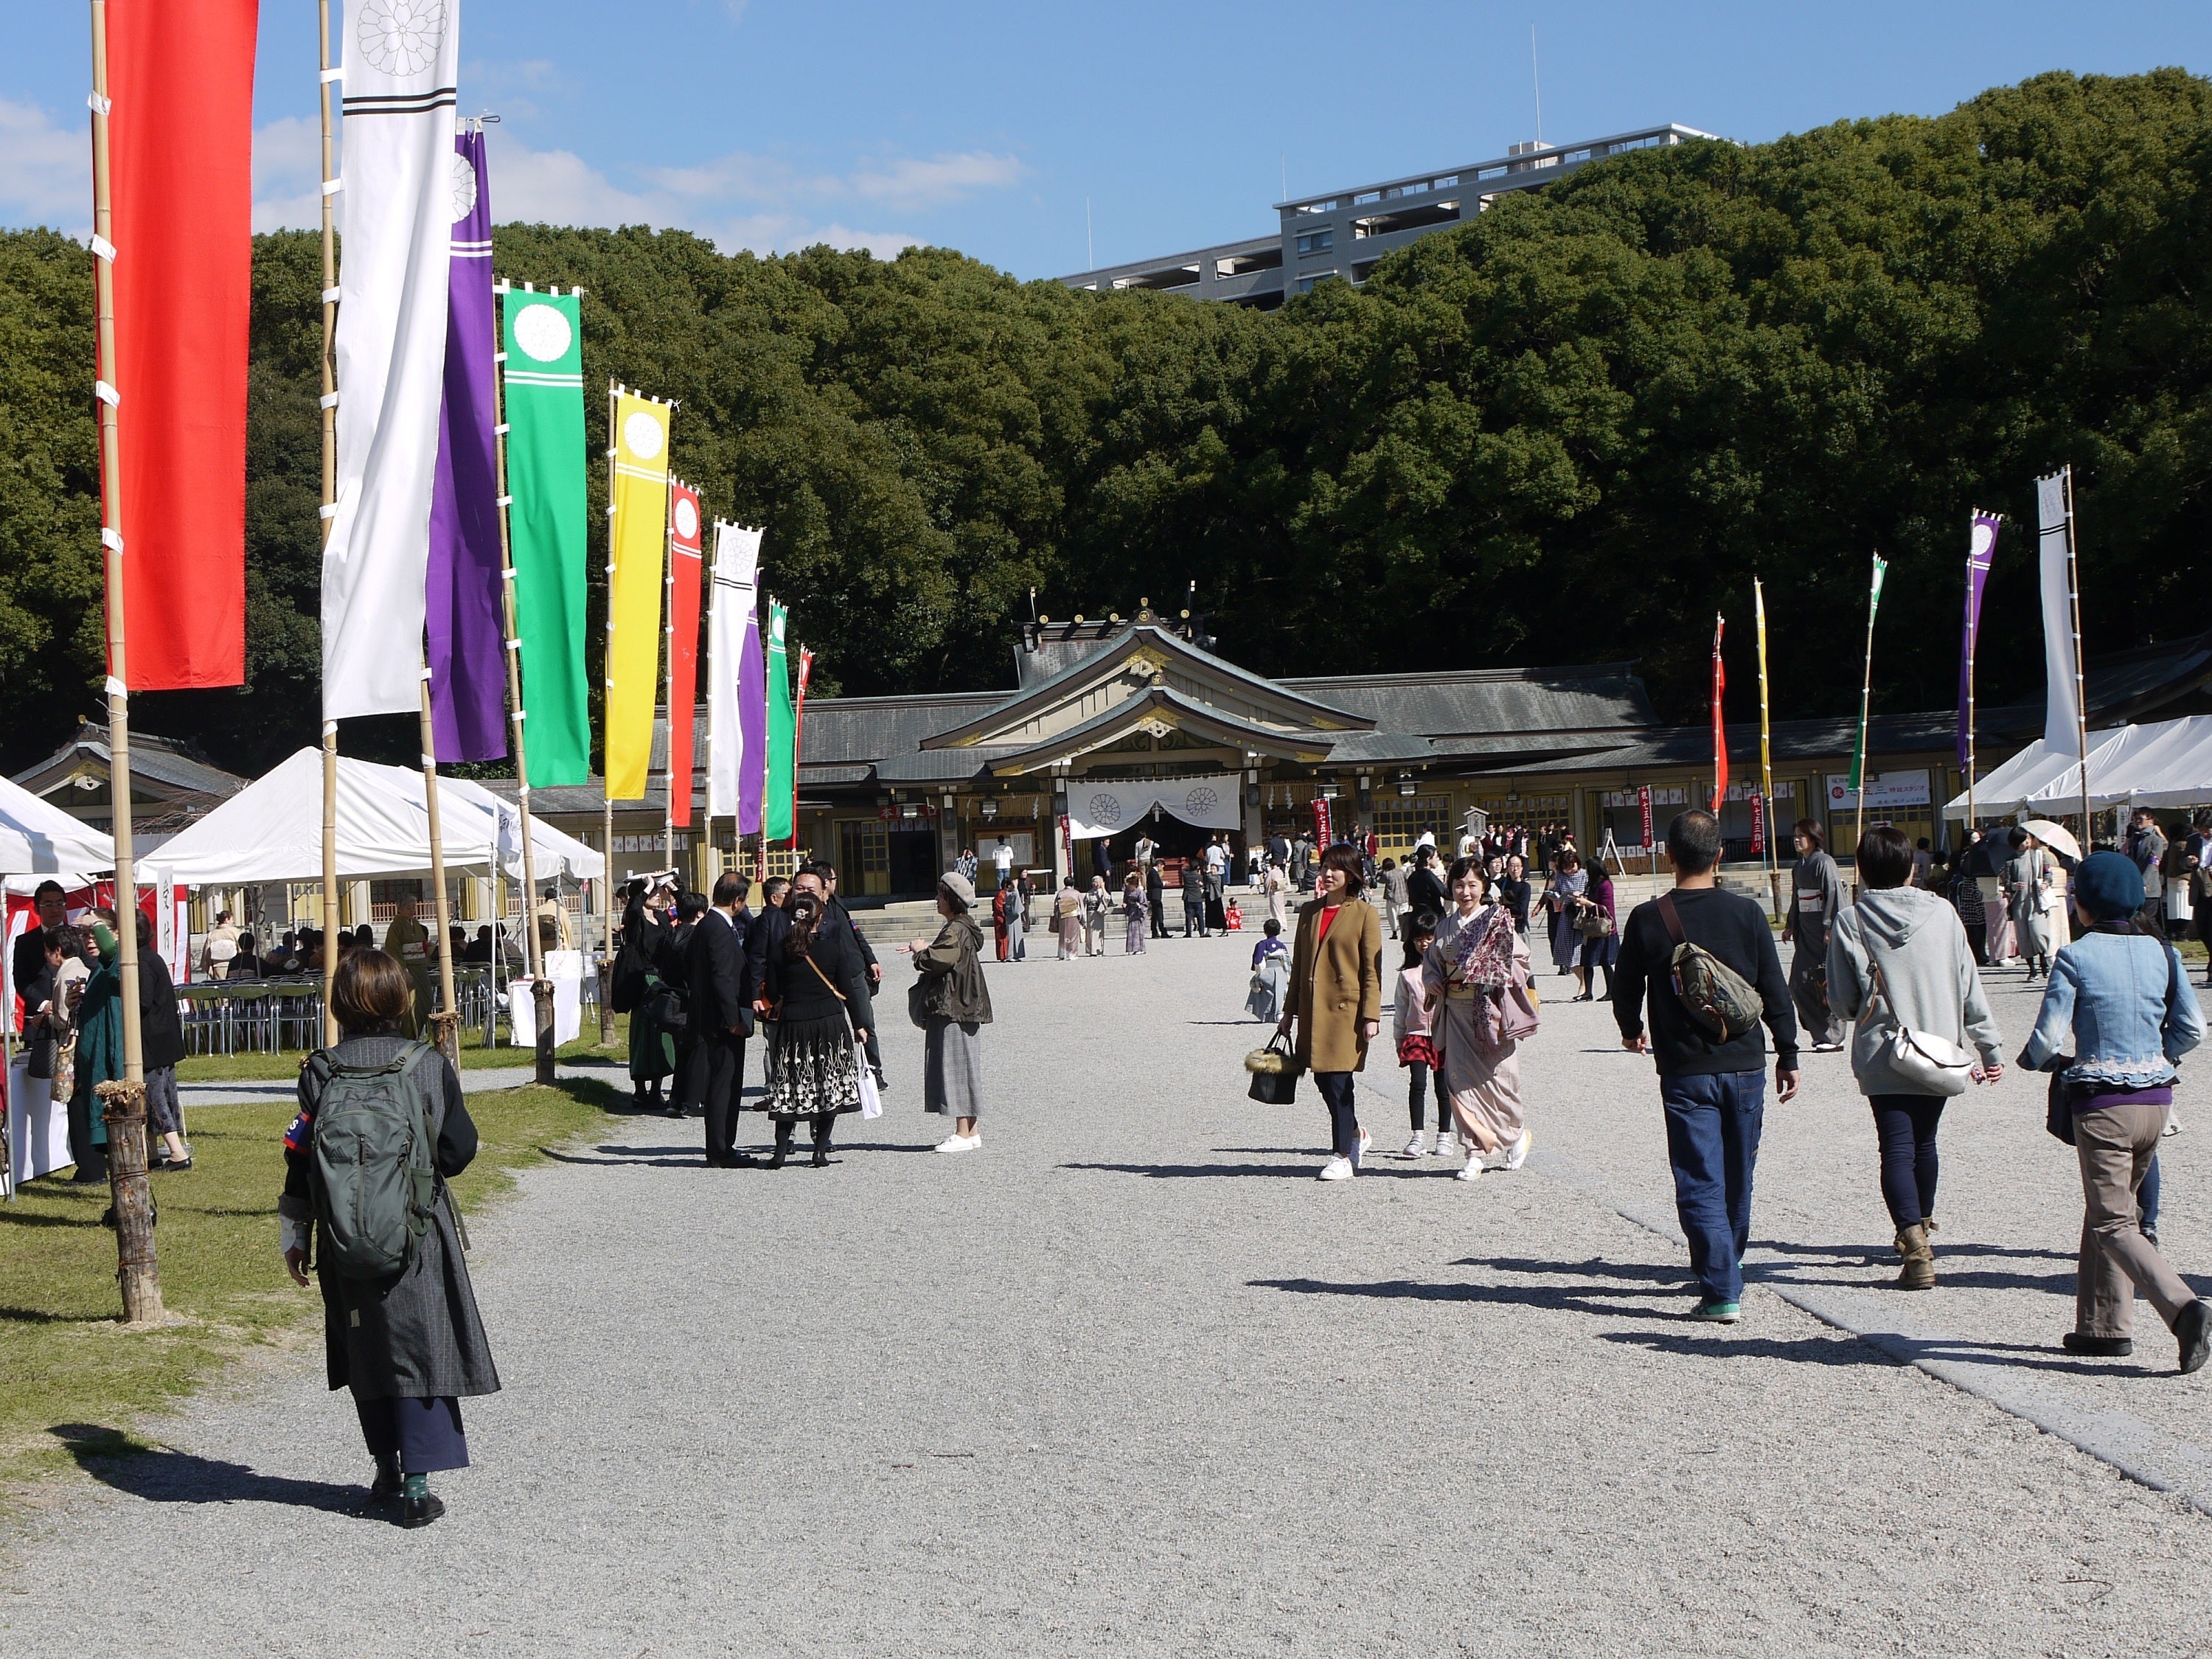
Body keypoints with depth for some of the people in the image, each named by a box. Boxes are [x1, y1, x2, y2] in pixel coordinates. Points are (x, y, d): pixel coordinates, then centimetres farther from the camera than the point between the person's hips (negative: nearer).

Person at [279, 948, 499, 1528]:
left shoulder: (321, 1072, -5)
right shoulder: (429, 1066, -8)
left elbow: (301, 1159, -1)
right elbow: (459, 1150, -3)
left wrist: (293, 1237, 8)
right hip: (418, 1235, -2)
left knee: (367, 1351, 16)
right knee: (420, 1345, 2)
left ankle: (387, 1469, 25)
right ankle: (416, 1482, -5)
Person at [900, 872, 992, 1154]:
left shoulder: (956, 931, -17)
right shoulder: (960, 928, 15)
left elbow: (936, 961, -25)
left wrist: (919, 951, -6)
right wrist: (925, 948, 5)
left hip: (953, 1010, -11)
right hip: (958, 1007, 11)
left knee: (956, 1065, -8)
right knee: (962, 1067, 12)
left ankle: (964, 1133, -6)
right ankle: (971, 1130, 15)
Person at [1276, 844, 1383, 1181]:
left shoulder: (1364, 914, -3)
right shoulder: (1309, 911, 13)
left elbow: (1372, 970, -5)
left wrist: (1371, 1015, -11)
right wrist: (1290, 1011, 15)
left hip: (1346, 1008, -6)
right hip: (1313, 1008, 6)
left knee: (1338, 1081, -7)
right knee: (1323, 1080, 9)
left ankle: (1344, 1156, 1)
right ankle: (1356, 1135, 31)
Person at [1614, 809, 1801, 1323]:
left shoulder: (1647, 920, -8)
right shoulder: (1746, 913, -3)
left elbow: (1625, 991, 3)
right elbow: (1776, 992, 1)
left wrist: (1632, 1030, 25)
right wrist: (1787, 1055, 12)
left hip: (1685, 1072, -2)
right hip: (1745, 1067, 2)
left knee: (1700, 1184, -1)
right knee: (1737, 1182, 17)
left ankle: (1721, 1290, -10)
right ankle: (1727, 1274, 33)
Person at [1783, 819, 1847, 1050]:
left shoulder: (1824, 863, -10)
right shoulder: (1799, 866, 15)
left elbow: (1834, 895, -15)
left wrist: (1830, 927, -20)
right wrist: (1790, 925, 23)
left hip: (1823, 930, -9)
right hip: (1805, 931, 9)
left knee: (1826, 982, -6)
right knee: (1799, 984, 4)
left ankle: (1833, 1037, 0)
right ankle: (1821, 1033, 14)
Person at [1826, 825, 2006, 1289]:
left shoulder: (1850, 923, -8)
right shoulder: (1942, 913, -2)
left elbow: (1842, 1002, -5)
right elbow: (1970, 987, 2)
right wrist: (1990, 1046, 8)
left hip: (1883, 1056, -3)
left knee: (1896, 1150, -4)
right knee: (1923, 1142, 21)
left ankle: (1914, 1243, -24)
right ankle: (1922, 1227, 39)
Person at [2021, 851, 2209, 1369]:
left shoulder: (2074, 956, -9)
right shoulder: (2162, 953, 4)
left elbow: (2046, 1038, -11)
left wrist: (2043, 1060, 12)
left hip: (2102, 1103, -6)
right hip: (2156, 1098, 6)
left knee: (2113, 1224, -2)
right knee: (2109, 1208, 20)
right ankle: (2102, 1325, 22)